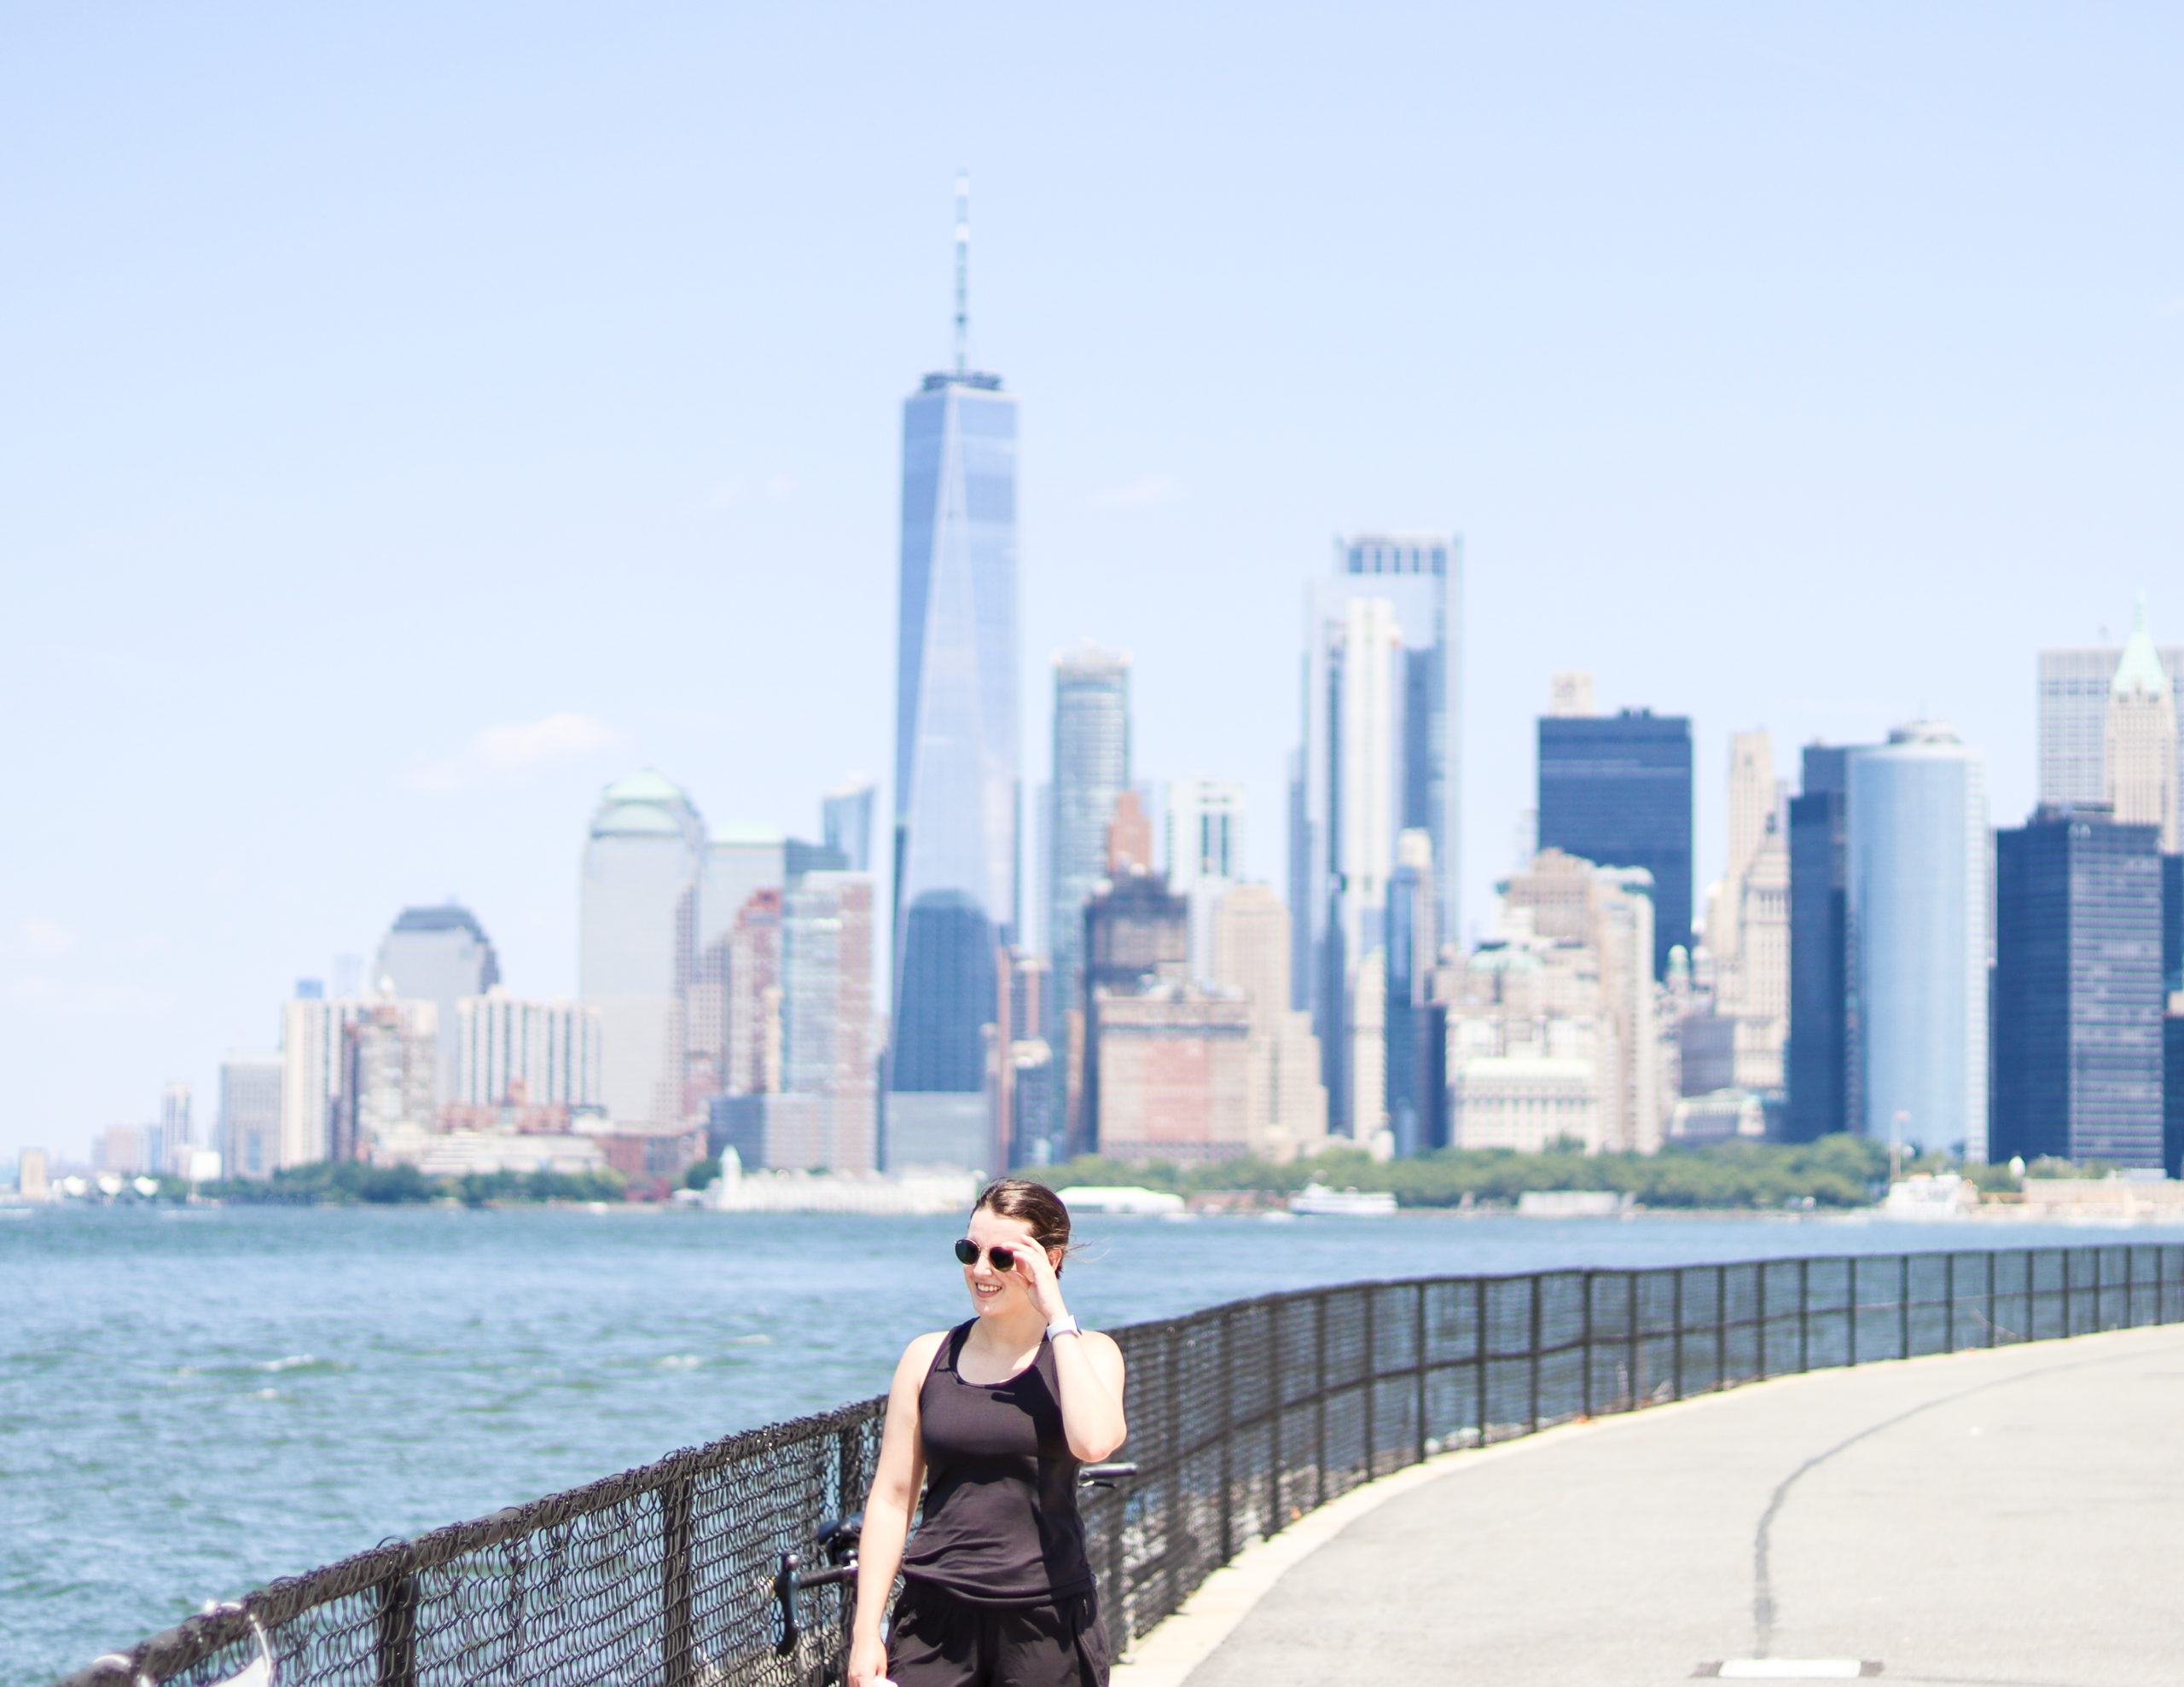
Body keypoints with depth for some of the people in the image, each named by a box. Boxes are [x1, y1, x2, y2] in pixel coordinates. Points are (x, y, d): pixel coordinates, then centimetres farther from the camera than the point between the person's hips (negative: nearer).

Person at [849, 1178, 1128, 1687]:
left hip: (1048, 1622, -1)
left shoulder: (1085, 1353, 3)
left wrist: (1057, 1318, -12)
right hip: (938, 1619, 1)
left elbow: (1094, 1442, -19)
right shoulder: (928, 1358, 8)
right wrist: (866, 1633, 1)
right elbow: (890, 1498, 7)